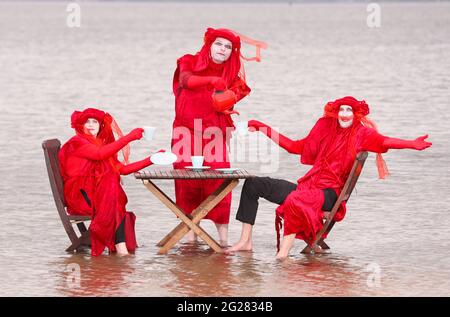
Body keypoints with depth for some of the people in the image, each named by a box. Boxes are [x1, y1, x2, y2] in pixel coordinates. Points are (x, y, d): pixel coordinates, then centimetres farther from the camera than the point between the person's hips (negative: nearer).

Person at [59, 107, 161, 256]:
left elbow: (122, 168, 14)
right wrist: (129, 137, -22)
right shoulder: (77, 142, -1)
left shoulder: (101, 144, 23)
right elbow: (100, 154, -19)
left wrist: (151, 160, 4)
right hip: (79, 196, -6)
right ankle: (120, 246, -40)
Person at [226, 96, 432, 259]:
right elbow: (295, 147, 22)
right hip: (307, 186, 7)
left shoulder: (361, 133, -2)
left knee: (295, 201, -40)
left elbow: (383, 142, -20)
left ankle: (283, 254, -41)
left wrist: (412, 144, -39)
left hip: (329, 193, -7)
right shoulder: (326, 127, 14)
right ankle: (245, 241, 0)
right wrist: (263, 129, 23)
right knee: (253, 184, 2)